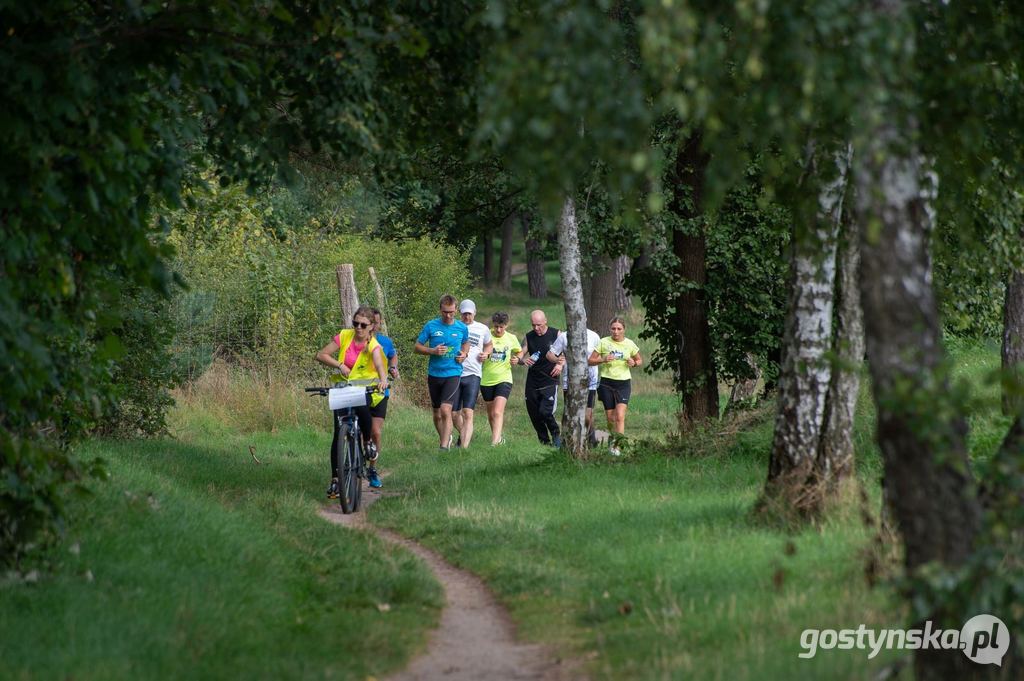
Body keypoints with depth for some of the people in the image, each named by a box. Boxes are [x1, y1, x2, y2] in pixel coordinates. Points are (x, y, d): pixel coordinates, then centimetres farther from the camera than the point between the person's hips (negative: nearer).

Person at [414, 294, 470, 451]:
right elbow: (418, 346, 2)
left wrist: (464, 353, 1)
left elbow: (466, 343, 22)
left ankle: (444, 446, -18)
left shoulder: (462, 328, 1)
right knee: (437, 414, 13)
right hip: (434, 374, 2)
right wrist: (433, 351, -15)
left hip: (453, 374, -2)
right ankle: (446, 438, 35)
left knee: (445, 410, -19)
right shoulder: (431, 326, -3)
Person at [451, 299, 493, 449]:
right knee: (454, 414, 7)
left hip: (472, 374, -1)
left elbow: (489, 344, 27)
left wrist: (486, 353, 5)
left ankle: (464, 446, -18)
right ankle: (463, 435, 36)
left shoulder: (483, 329, 9)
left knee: (468, 413, -13)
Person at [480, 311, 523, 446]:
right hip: (486, 380, 2)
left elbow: (520, 352, 19)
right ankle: (498, 436, 37)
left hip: (504, 379, -2)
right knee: (491, 414, 15)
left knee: (498, 412, -18)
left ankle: (495, 442, -27)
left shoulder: (511, 338, 0)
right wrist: (480, 357, -24)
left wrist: (518, 359, -4)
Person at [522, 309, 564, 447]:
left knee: (545, 412, -17)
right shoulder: (529, 337, 6)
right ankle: (544, 441, 20)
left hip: (550, 381, -4)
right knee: (534, 415, 5)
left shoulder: (556, 334, 0)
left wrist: (560, 364, -11)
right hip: (532, 383, 4)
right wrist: (523, 360, -18)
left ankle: (556, 435, 6)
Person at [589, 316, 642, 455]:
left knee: (620, 416, -15)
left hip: (623, 383, -1)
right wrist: (603, 360, -18)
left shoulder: (629, 344, 1)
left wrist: (634, 363, -6)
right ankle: (612, 443, 28)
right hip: (607, 382, 1)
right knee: (610, 418, 7)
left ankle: (617, 447, -15)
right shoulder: (604, 342, -2)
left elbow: (640, 360, 17)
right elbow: (590, 361, 1)